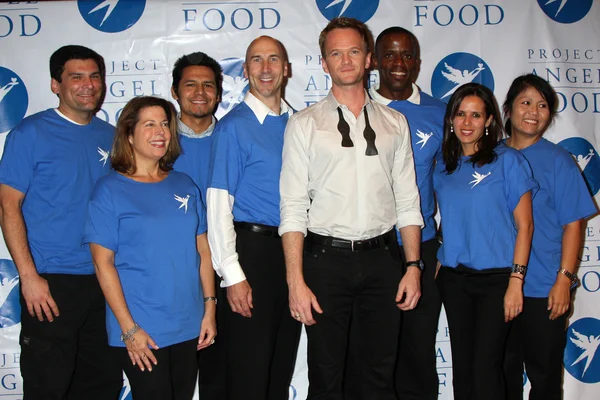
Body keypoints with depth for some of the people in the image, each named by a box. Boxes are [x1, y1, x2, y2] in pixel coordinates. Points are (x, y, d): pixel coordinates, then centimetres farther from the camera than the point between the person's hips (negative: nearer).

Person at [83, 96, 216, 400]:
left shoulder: (184, 185, 7)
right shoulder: (109, 190, -5)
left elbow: (203, 249, 8)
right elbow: (103, 263, -9)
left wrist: (209, 309, 3)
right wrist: (128, 328, -13)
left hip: (189, 327, 4)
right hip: (140, 332, -4)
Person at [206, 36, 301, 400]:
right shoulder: (233, 126, -7)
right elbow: (219, 204, -11)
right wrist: (232, 274, -16)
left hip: (293, 246, 5)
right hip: (253, 247, -5)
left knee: (284, 361, 17)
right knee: (250, 367, 4)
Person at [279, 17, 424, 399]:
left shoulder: (395, 123, 9)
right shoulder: (304, 124, 1)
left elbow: (407, 201, 8)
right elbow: (293, 208, -5)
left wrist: (413, 266, 1)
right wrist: (296, 281, -11)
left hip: (382, 257, 2)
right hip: (327, 257, -2)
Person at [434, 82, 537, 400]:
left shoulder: (508, 160, -5)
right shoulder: (443, 167, 9)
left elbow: (524, 225, -7)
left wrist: (516, 281, -12)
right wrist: (436, 265, 6)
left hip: (496, 278, -4)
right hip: (453, 278, 5)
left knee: (485, 368, -4)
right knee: (461, 365, 11)